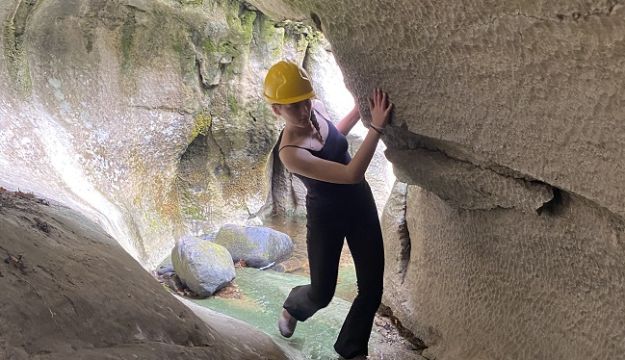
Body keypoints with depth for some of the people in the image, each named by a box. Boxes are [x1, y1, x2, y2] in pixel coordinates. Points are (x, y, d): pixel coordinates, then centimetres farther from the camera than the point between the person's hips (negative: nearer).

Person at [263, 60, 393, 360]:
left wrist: (361, 108, 7)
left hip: (360, 202, 6)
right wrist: (377, 126, -37)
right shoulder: (290, 152, -31)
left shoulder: (315, 112, -10)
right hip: (326, 217, -5)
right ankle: (293, 307, 48)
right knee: (321, 294, 9)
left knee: (372, 288, 6)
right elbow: (351, 174, -36)